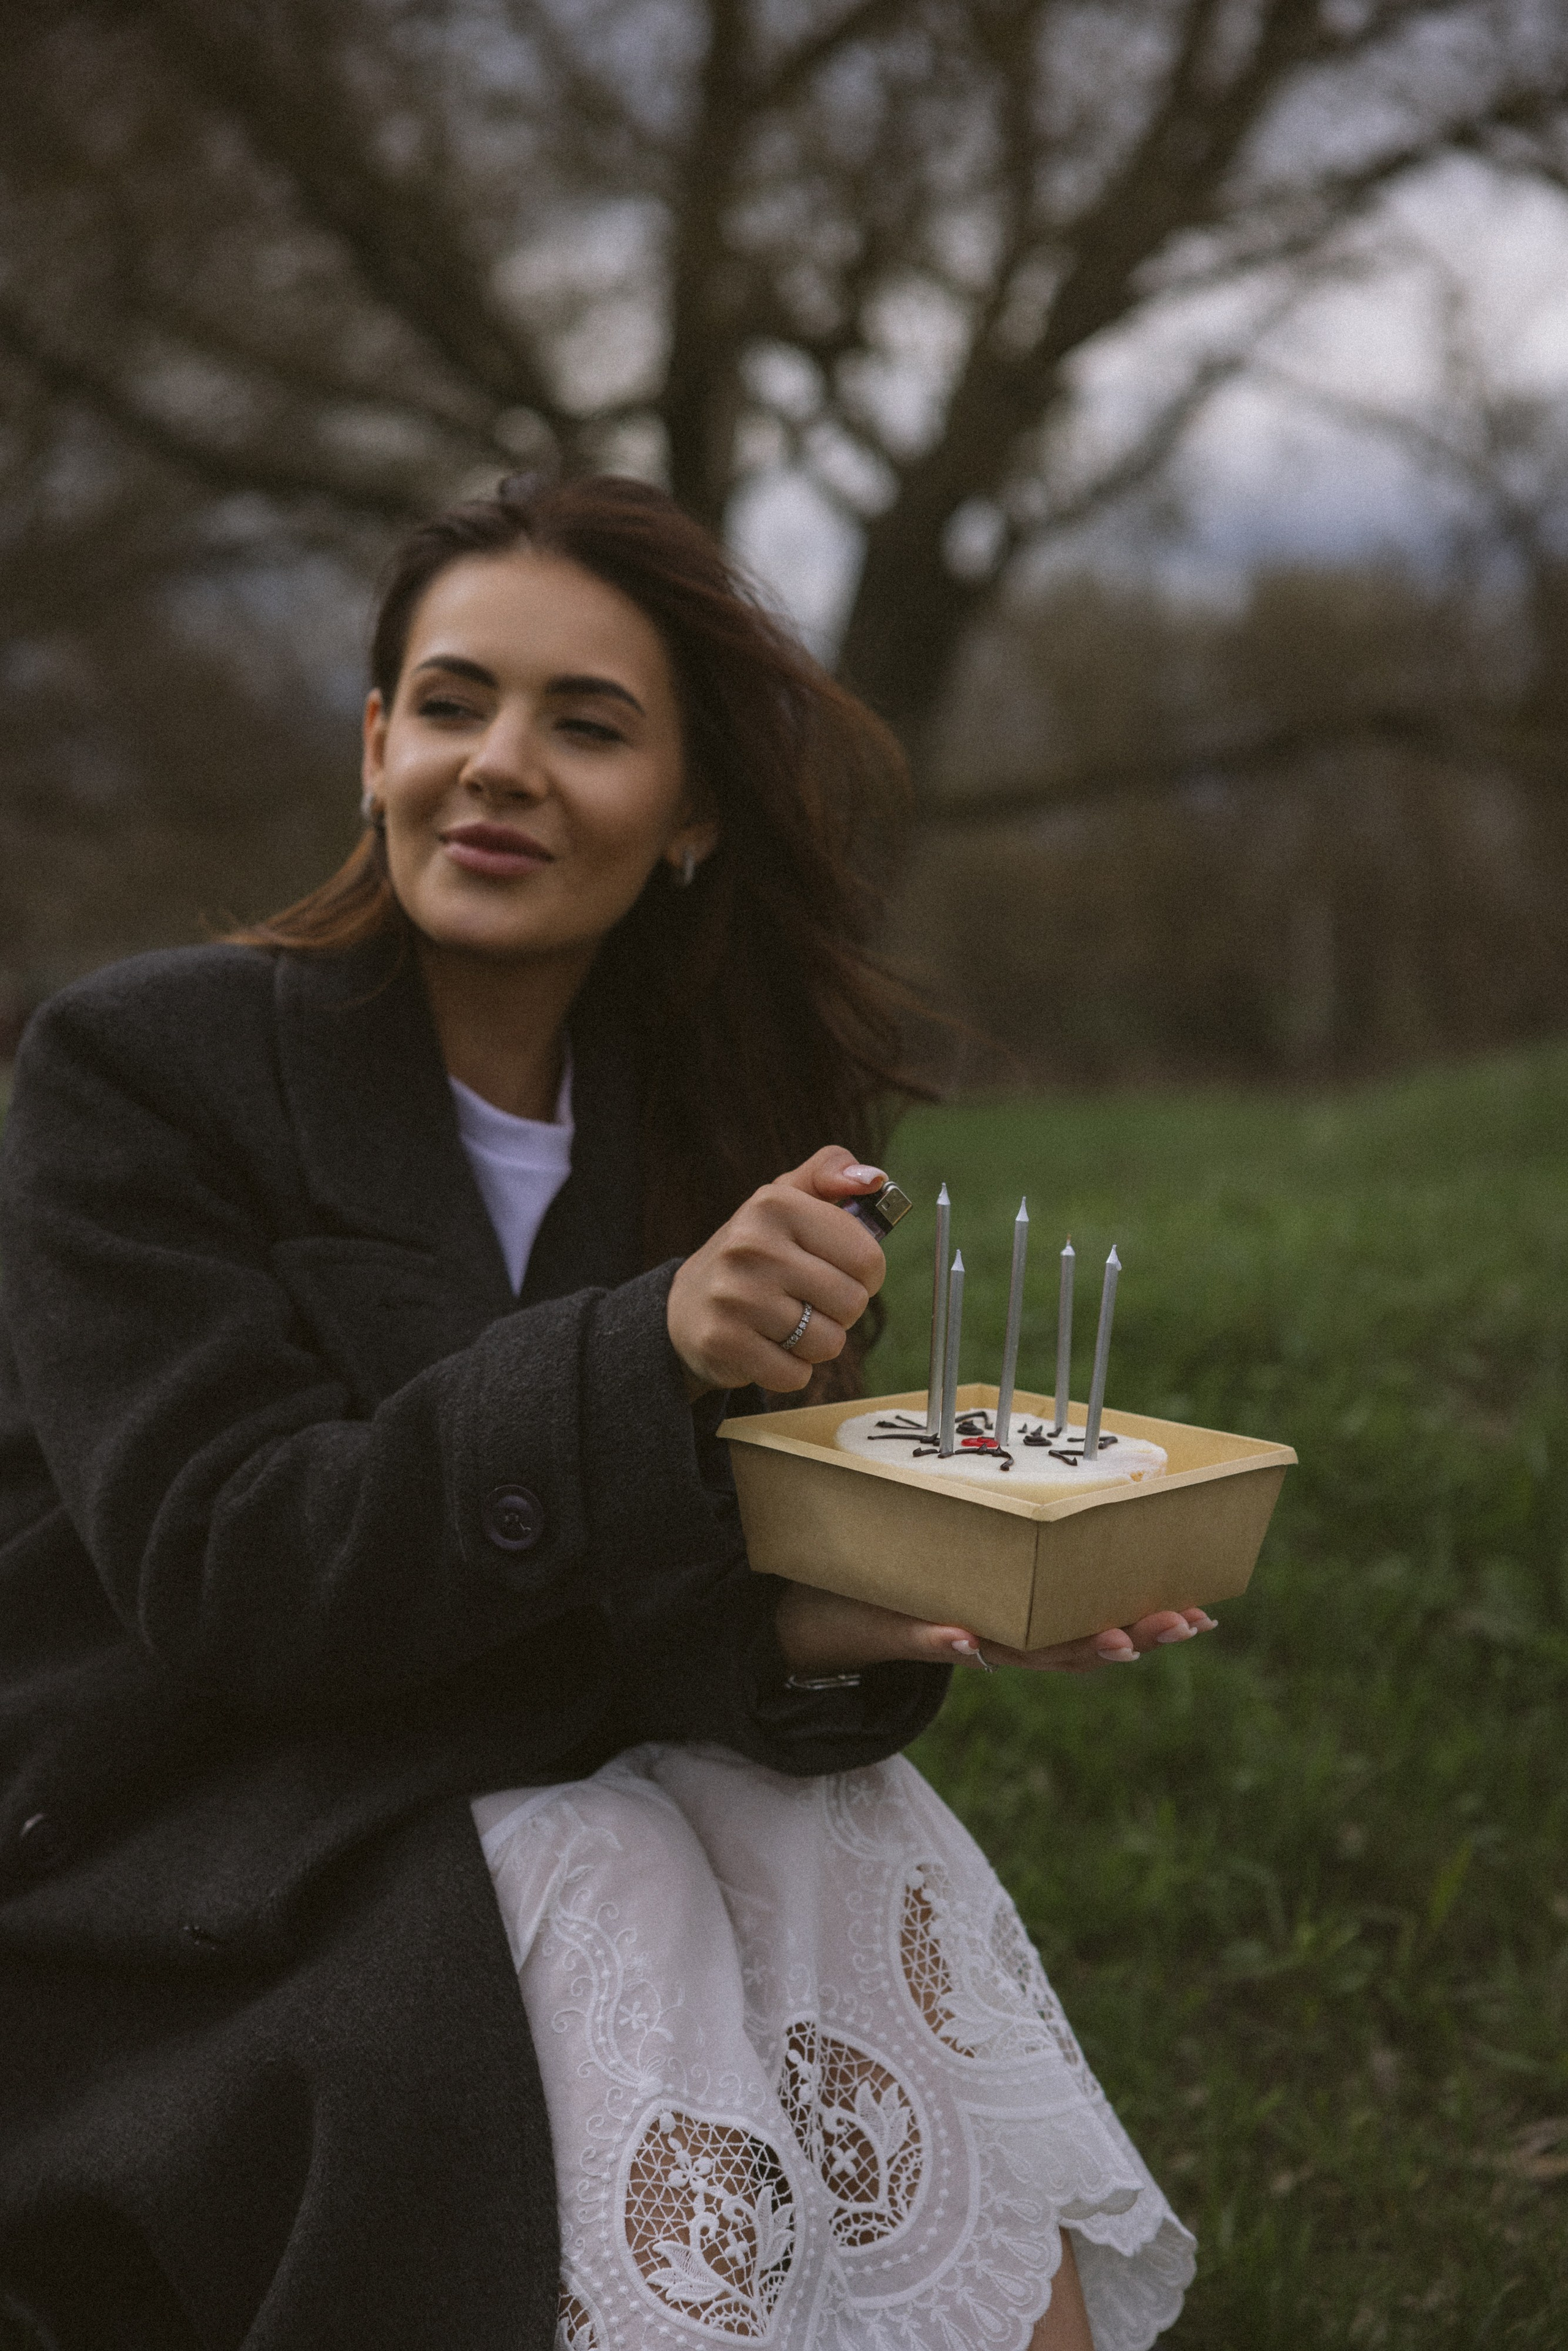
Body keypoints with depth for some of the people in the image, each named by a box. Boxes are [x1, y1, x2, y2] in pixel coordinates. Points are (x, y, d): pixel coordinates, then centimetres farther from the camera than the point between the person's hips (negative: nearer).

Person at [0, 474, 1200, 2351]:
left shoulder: (688, 1123, 5)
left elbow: (646, 1603, 2)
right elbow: (214, 1571, -19)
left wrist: (826, 1628, -23)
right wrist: (653, 1351, -30)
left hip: (524, 1805, 5)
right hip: (182, 1876, -4)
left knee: (855, 1845, -20)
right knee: (619, 1927, -28)